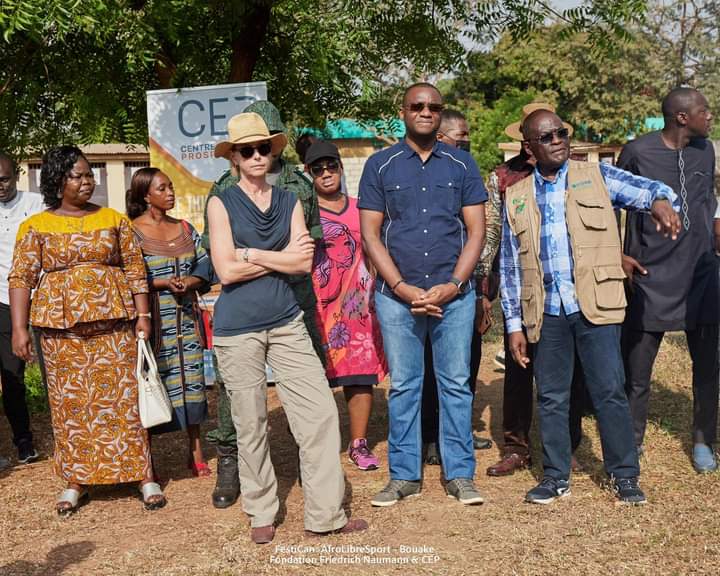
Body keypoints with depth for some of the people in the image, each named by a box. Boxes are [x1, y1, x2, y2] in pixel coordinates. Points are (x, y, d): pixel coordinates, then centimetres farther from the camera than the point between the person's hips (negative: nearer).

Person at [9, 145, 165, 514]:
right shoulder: (36, 227, 4)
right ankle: (76, 481, 16)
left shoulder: (113, 219, 8)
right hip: (61, 327, 0)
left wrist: (142, 314, -1)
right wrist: (19, 329, -8)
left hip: (113, 323, 0)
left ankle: (144, 476, 8)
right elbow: (21, 278, 0)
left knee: (123, 397, 1)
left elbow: (134, 268, 7)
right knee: (70, 402, 5)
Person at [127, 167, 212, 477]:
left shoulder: (185, 228, 12)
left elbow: (205, 265, 10)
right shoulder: (132, 231, -4)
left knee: (191, 379, 6)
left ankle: (196, 452, 17)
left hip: (186, 320, 5)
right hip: (152, 320, -5)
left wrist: (189, 282, -9)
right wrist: (163, 283, -18)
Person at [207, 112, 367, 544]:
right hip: (237, 327, -3)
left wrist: (251, 254, -10)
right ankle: (262, 513, 22)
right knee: (251, 425, 5)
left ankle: (326, 513, 6)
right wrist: (282, 257, -7)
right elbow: (226, 270, -12)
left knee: (321, 412, -3)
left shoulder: (289, 201, 9)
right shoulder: (222, 203, 0)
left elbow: (304, 263, -4)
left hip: (286, 322, 3)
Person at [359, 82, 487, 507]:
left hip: (454, 293, 0)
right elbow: (370, 235, 1)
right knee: (403, 386, 6)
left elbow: (476, 230, 4)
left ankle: (460, 475, 13)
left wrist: (453, 284, -9)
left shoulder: (461, 165, 7)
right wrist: (403, 288, -9)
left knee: (456, 384, 4)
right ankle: (404, 476, 15)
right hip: (397, 295, 0)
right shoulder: (380, 166, 5)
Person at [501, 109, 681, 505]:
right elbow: (509, 266, 10)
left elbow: (646, 189, -7)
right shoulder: (516, 198, 10)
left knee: (610, 392, -1)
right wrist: (514, 324, 4)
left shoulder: (596, 177, 6)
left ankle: (624, 475, 12)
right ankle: (556, 476, 22)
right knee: (551, 398, 9)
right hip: (545, 313, 2)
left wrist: (660, 201, -32)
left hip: (595, 306, -2)